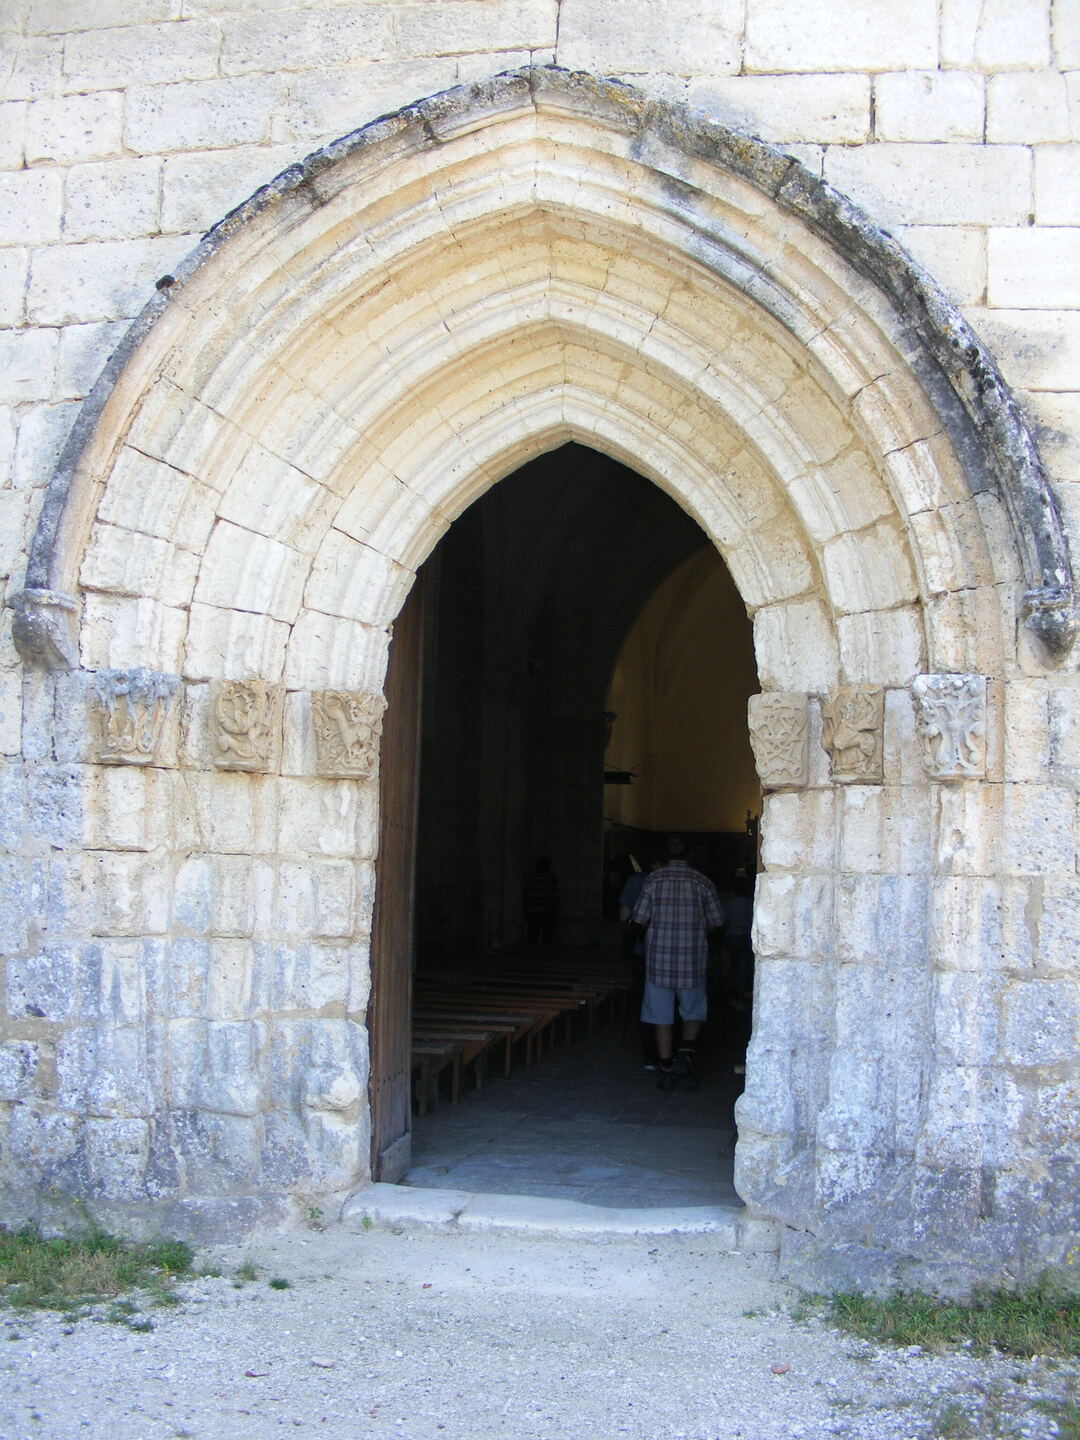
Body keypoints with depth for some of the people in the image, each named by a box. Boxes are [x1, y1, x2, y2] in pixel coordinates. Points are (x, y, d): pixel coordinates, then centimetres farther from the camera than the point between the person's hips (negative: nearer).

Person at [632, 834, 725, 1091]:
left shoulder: (653, 880, -3)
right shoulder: (702, 883, -2)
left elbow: (640, 920, -1)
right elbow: (716, 922, 2)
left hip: (659, 957, 0)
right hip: (692, 958, 0)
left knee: (662, 1016, 7)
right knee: (693, 1012, 17)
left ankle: (667, 1071, 8)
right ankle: (686, 1053, -4)